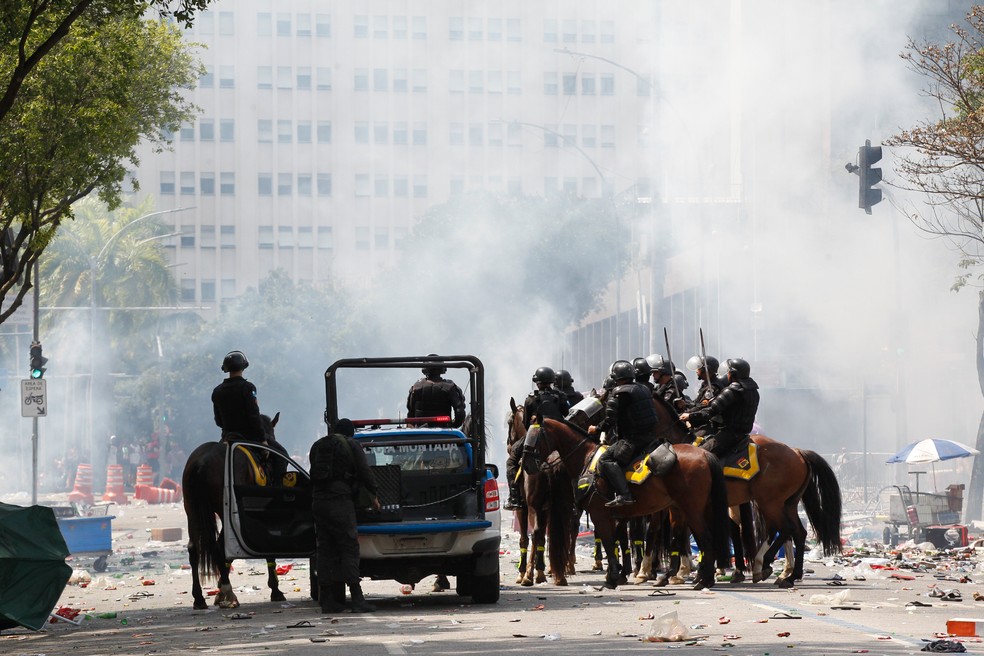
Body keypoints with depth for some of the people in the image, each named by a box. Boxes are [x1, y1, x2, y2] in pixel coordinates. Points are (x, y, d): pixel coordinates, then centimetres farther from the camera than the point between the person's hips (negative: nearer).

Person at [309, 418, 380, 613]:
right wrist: (374, 495, 12)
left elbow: (315, 474, 18)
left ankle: (327, 600, 4)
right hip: (340, 500, -5)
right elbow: (365, 472, 0)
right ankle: (357, 598, -14)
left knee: (325, 549, 8)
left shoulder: (317, 446, 19)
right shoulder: (351, 445, 3)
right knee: (349, 548, -6)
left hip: (318, 501, 5)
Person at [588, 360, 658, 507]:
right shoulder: (643, 389, 16)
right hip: (648, 437, 9)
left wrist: (596, 429, 6)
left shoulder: (619, 393, -10)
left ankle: (624, 495, -32)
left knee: (605, 460, -16)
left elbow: (610, 421, -12)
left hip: (632, 439, -9)